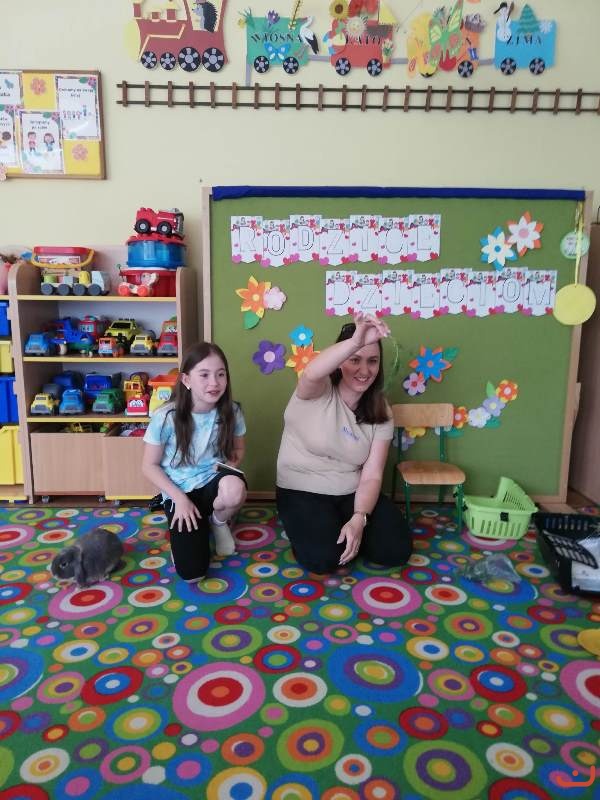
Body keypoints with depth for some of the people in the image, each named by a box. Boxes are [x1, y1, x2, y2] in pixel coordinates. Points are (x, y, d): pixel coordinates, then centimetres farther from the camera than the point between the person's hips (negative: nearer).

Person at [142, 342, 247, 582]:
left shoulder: (231, 412, -11)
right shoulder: (166, 417, -19)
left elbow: (238, 449, 8)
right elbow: (150, 466, -7)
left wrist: (230, 465, -14)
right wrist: (179, 498, -16)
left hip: (213, 481, 2)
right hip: (179, 490, -1)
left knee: (234, 489, -38)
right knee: (191, 573, -14)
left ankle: (218, 521, 0)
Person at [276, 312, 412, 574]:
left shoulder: (380, 413, -3)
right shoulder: (317, 392, -15)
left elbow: (372, 476, -8)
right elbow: (311, 374, -44)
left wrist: (358, 519, -24)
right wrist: (355, 341, -58)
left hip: (353, 493, 4)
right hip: (303, 491, -3)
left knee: (396, 549, -13)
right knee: (324, 557, -25)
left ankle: (343, 527, 15)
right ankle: (305, 529, 10)